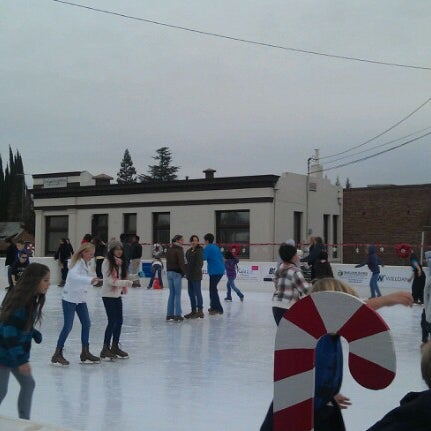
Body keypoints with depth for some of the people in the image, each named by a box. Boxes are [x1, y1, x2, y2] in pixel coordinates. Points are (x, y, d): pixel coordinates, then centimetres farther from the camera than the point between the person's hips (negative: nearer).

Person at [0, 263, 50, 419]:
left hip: (17, 352, 9)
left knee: (28, 384, 11)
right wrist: (21, 361, -24)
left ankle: (24, 421, 21)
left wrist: (35, 334, -4)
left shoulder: (31, 300, 1)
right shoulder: (18, 302, -26)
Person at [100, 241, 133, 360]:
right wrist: (127, 283, -23)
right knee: (112, 321, -8)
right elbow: (110, 280, -19)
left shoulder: (121, 262, 9)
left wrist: (124, 287, -2)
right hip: (108, 295, -7)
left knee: (119, 321, 10)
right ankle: (105, 348, 1)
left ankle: (115, 346, 24)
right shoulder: (107, 262, -12)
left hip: (118, 295, 7)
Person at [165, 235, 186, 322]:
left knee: (171, 294, 11)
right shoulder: (179, 250, -11)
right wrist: (184, 272, -6)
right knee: (177, 294, -2)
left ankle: (169, 315, 12)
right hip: (177, 273, -7)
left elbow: (167, 261, 13)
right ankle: (177, 315, -2)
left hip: (169, 272, 7)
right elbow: (181, 262, -15)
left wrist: (168, 270, 15)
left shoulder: (169, 249, 11)